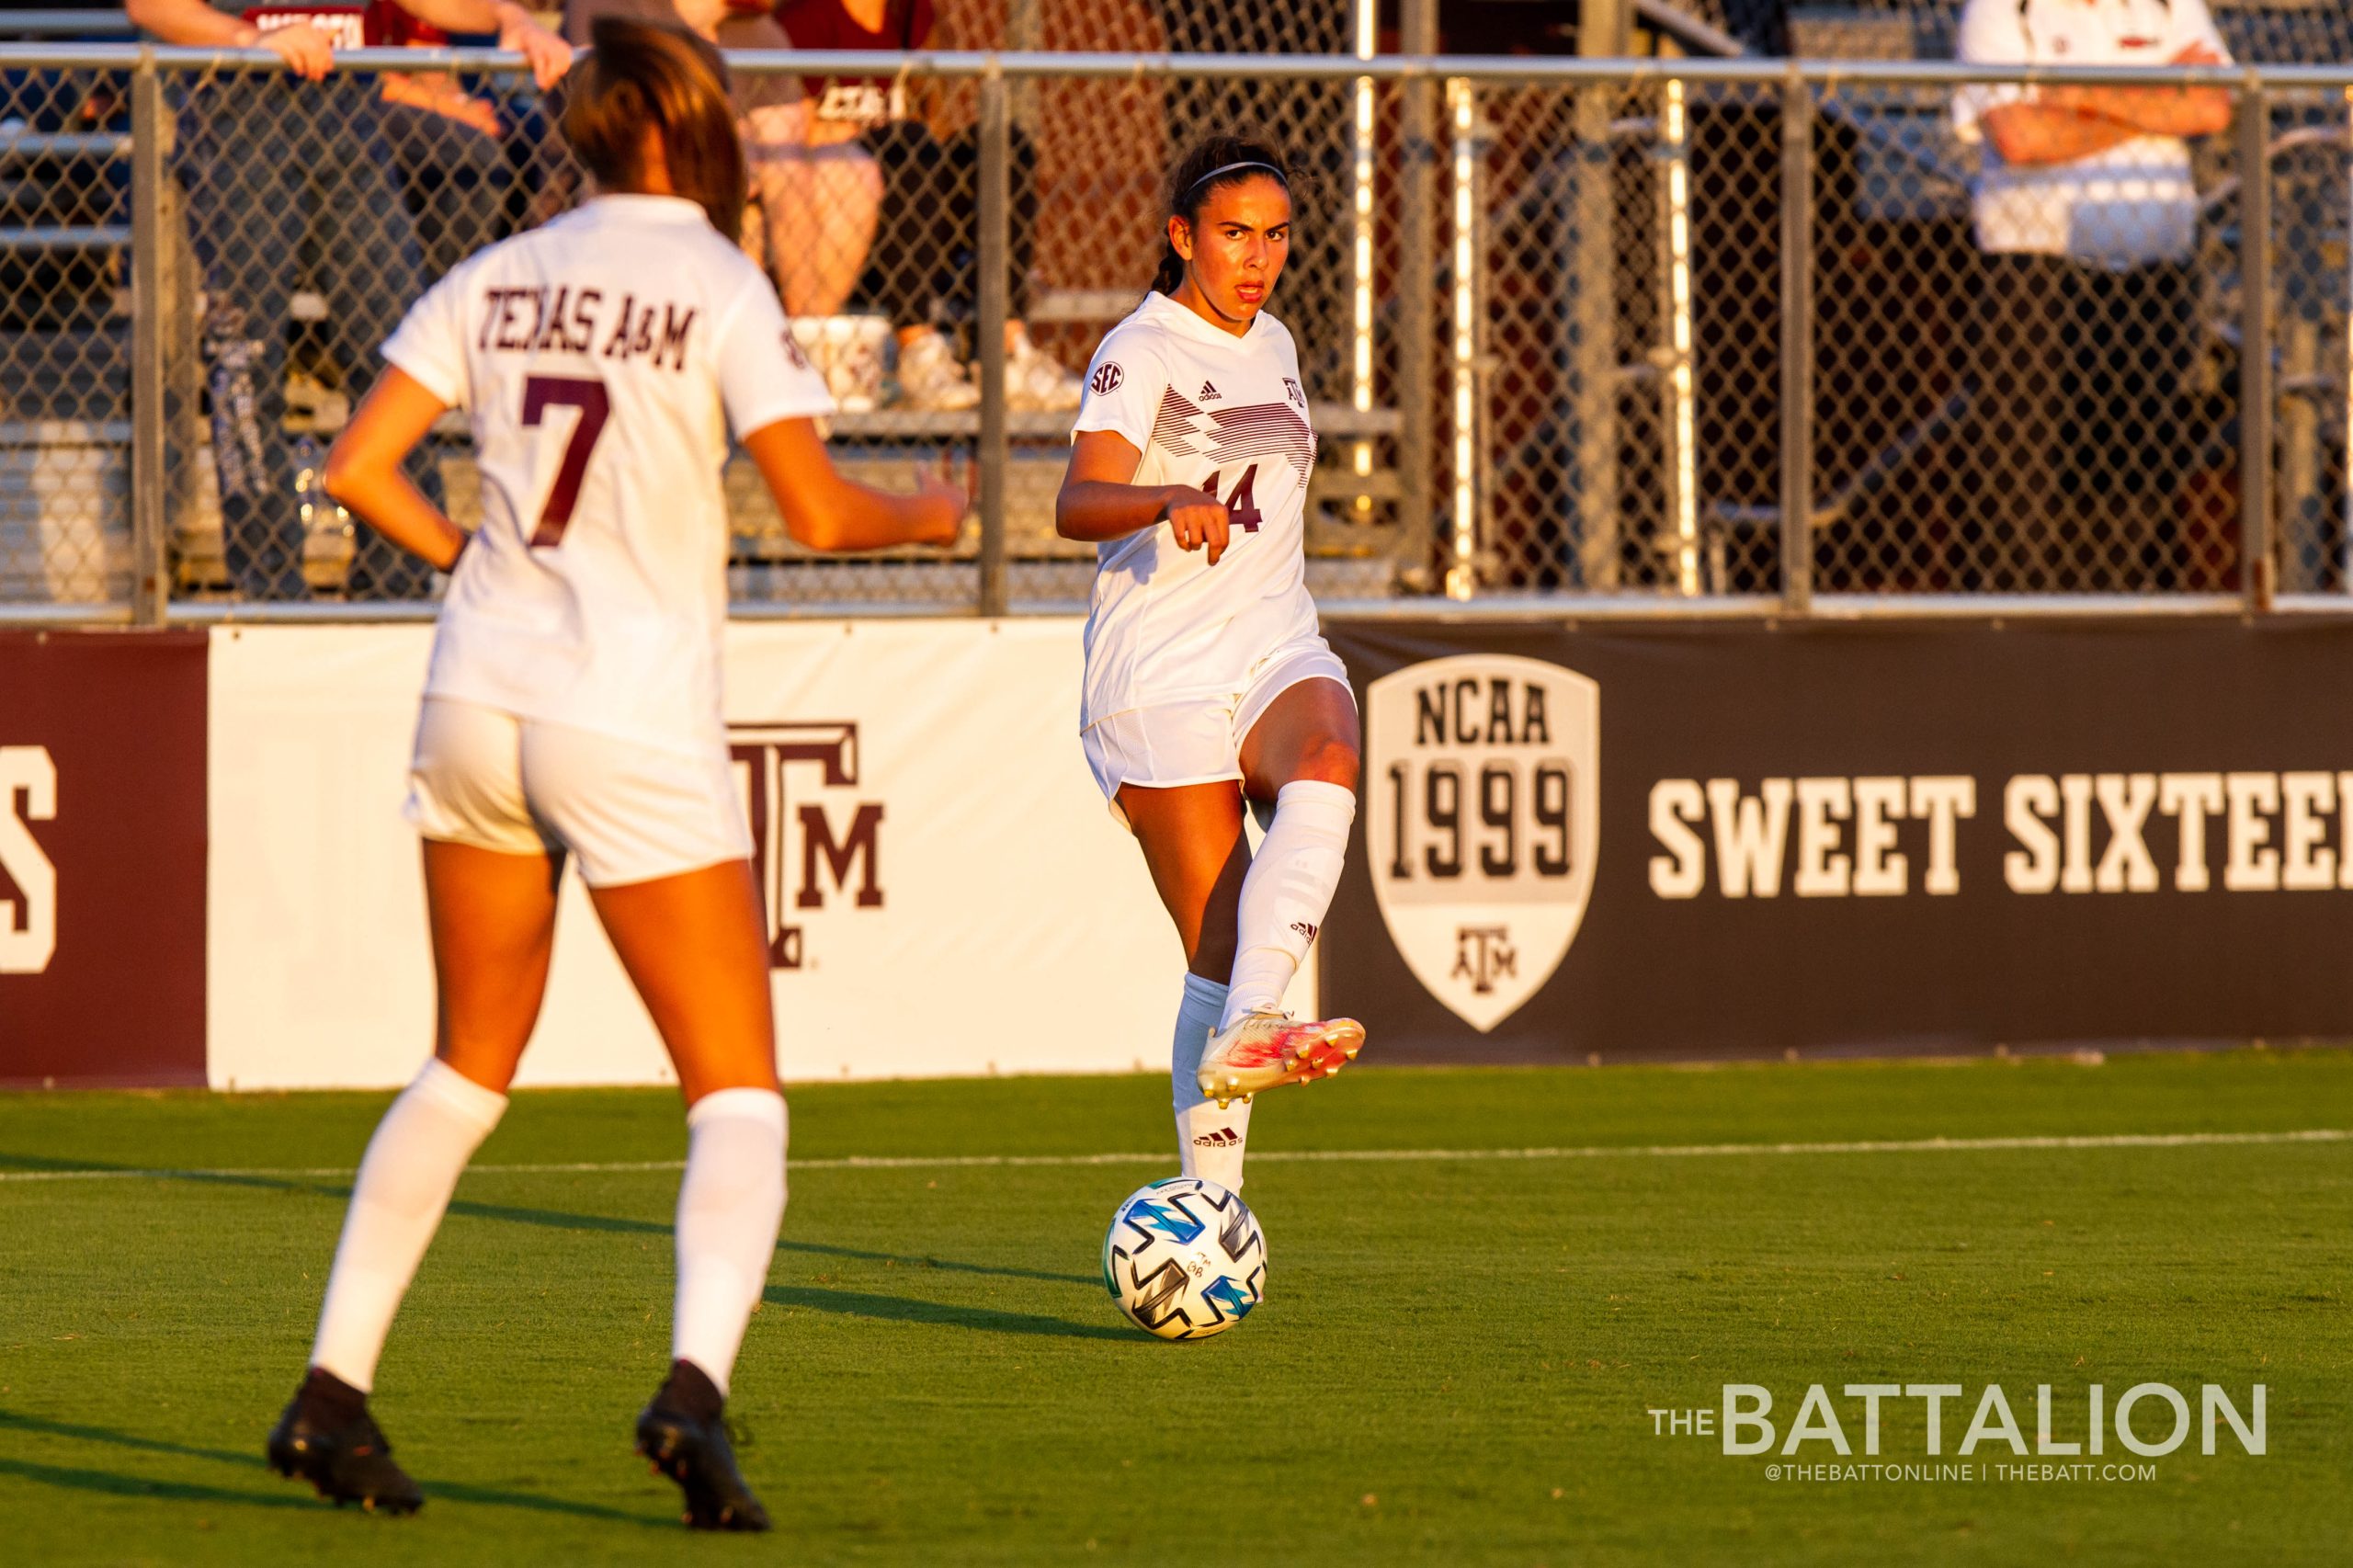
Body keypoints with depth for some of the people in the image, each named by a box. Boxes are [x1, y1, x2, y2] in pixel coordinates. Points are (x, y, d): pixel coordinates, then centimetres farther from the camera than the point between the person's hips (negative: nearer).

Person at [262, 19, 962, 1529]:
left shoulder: (496, 280, 6)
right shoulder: (718, 286, -7)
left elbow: (359, 466, 3)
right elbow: (816, 511, -12)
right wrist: (923, 517, 8)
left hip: (480, 706, 5)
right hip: (638, 725, -5)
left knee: (471, 1068, 20)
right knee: (740, 1097, 0)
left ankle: (333, 1391, 17)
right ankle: (695, 1383, -24)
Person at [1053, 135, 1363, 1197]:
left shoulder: (1271, 345, 16)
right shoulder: (1142, 353, -7)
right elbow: (1078, 504, -24)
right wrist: (1173, 501, -44)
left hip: (1274, 655, 5)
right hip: (1160, 683, -5)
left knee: (1326, 765, -32)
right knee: (1218, 962, -12)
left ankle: (1247, 1032, -45)